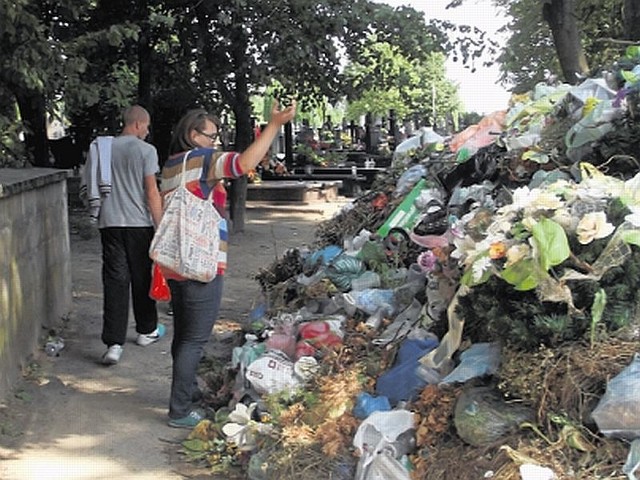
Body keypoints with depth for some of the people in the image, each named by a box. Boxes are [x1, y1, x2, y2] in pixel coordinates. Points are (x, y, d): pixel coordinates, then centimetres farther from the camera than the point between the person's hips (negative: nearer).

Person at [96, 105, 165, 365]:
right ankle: (146, 331, 28)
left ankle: (114, 343, -9)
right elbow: (152, 192, -9)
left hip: (109, 222, 3)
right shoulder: (145, 150, -5)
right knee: (141, 277, 12)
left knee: (115, 280, -1)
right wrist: (160, 225, -4)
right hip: (139, 222, -3)